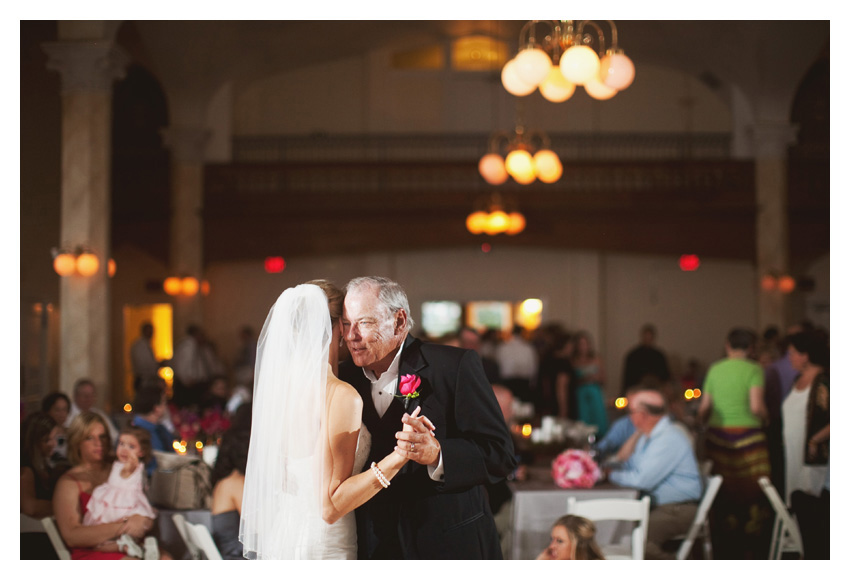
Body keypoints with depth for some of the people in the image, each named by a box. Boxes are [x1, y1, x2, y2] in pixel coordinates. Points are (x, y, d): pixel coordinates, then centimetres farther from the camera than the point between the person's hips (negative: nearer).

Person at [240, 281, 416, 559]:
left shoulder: (276, 387, 2)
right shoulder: (341, 395, -18)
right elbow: (331, 506, -20)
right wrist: (398, 456, -25)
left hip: (280, 539, 8)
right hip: (323, 547, -7)